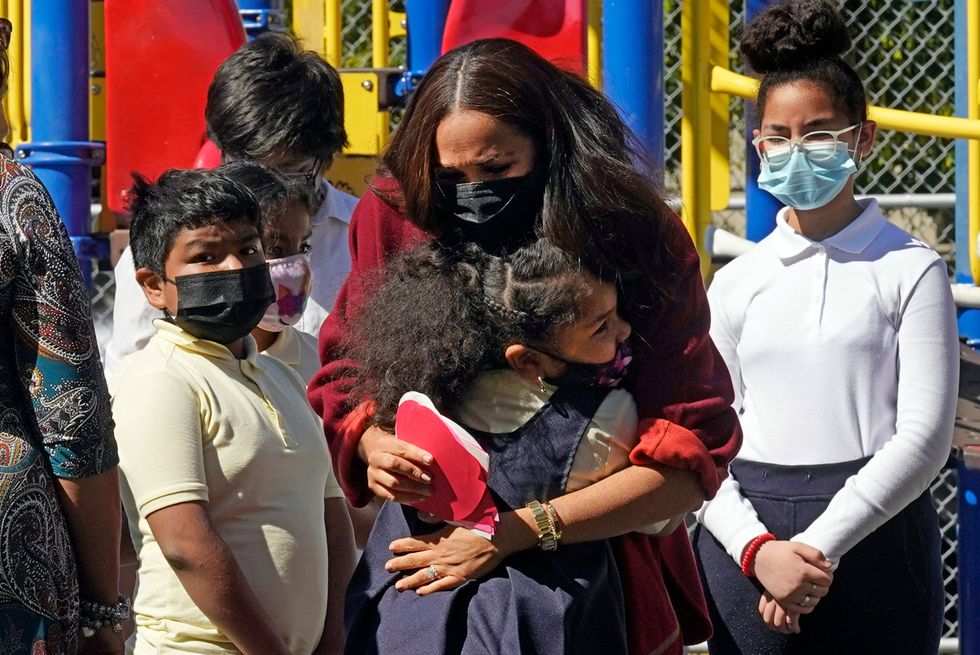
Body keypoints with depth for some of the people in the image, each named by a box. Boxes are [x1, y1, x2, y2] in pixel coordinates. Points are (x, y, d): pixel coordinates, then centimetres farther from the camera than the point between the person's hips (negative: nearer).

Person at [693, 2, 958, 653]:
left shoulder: (910, 271, 1)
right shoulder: (736, 284, 9)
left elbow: (924, 434, -7)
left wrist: (820, 545, -13)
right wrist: (756, 548, -12)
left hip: (874, 536, -2)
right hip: (747, 548, 2)